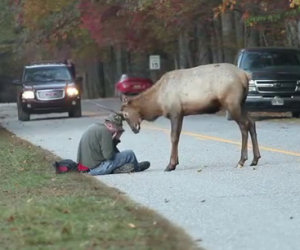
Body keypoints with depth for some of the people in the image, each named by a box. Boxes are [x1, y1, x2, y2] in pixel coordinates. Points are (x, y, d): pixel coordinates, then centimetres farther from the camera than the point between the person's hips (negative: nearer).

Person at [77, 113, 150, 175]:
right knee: (130, 154, 1)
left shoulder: (94, 127, 14)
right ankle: (137, 168, 27)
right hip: (97, 168, -10)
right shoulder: (105, 131, -17)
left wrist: (116, 139, 8)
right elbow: (109, 155, -20)